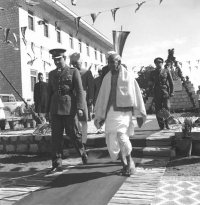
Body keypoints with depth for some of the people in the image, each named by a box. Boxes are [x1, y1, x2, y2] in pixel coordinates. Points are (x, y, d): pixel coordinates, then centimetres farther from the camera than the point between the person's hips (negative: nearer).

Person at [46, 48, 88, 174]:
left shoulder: (73, 72, 1)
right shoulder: (52, 74, 15)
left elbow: (79, 91, -6)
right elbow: (50, 92, 17)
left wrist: (80, 107, -15)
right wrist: (48, 109, 13)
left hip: (69, 108, -4)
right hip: (55, 109, 4)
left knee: (73, 134, 6)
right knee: (56, 137, 2)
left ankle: (82, 152, 32)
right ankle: (57, 164, 7)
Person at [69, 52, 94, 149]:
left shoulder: (87, 72, 5)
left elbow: (91, 86, 1)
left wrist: (90, 98, -8)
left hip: (83, 98, -3)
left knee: (83, 120, 0)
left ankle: (83, 142, 6)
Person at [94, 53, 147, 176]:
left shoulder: (128, 76, 1)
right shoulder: (107, 78, 10)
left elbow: (136, 95, 1)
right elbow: (102, 97, 13)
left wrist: (139, 114, 0)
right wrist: (100, 116, 11)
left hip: (124, 111, -4)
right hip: (111, 111, 4)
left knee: (121, 135, -19)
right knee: (112, 140, 1)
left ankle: (130, 162, 6)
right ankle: (125, 164, 22)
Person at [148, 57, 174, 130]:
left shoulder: (166, 71, 11)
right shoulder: (153, 72, 15)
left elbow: (171, 82, 9)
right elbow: (150, 83, 14)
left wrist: (171, 92, 1)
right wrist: (151, 92, 1)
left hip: (165, 92, -1)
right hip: (157, 93, 2)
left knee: (167, 107, -10)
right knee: (158, 109, -2)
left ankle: (167, 123, 8)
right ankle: (161, 126, 5)